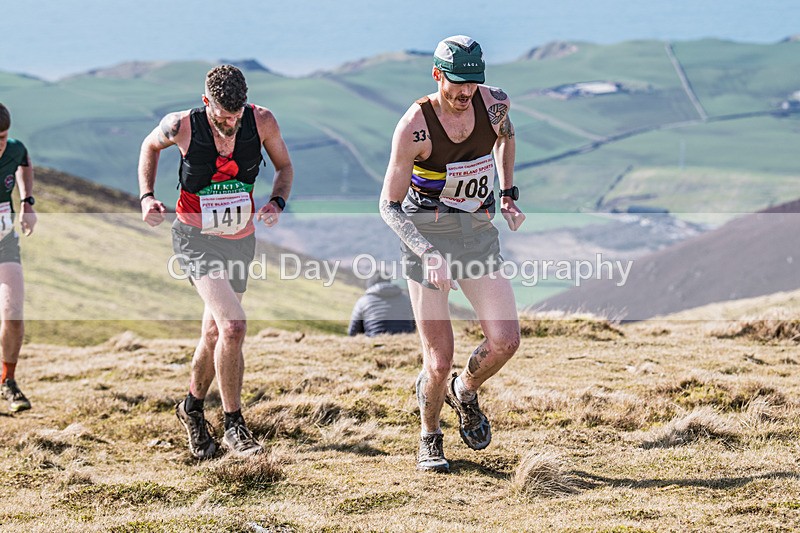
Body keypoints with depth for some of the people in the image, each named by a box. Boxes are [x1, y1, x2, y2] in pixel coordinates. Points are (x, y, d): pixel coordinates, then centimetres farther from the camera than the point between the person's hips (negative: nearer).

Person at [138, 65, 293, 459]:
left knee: (215, 333, 16)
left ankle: (192, 408, 42)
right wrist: (147, 196, -7)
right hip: (195, 238, -4)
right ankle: (233, 426, -10)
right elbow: (150, 146, 5)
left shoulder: (262, 122, -13)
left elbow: (284, 166, 4)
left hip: (240, 239, 4)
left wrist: (277, 202, -15)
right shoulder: (181, 127, -18)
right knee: (233, 325, -22)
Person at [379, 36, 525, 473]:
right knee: (439, 361, -5)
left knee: (504, 342, -8)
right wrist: (428, 254, -29)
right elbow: (389, 205, -17)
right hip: (426, 236, -4)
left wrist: (508, 197, 10)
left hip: (479, 232, 4)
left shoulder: (494, 104, -7)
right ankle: (429, 441, 22)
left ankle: (464, 392, 25)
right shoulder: (414, 126, -20)